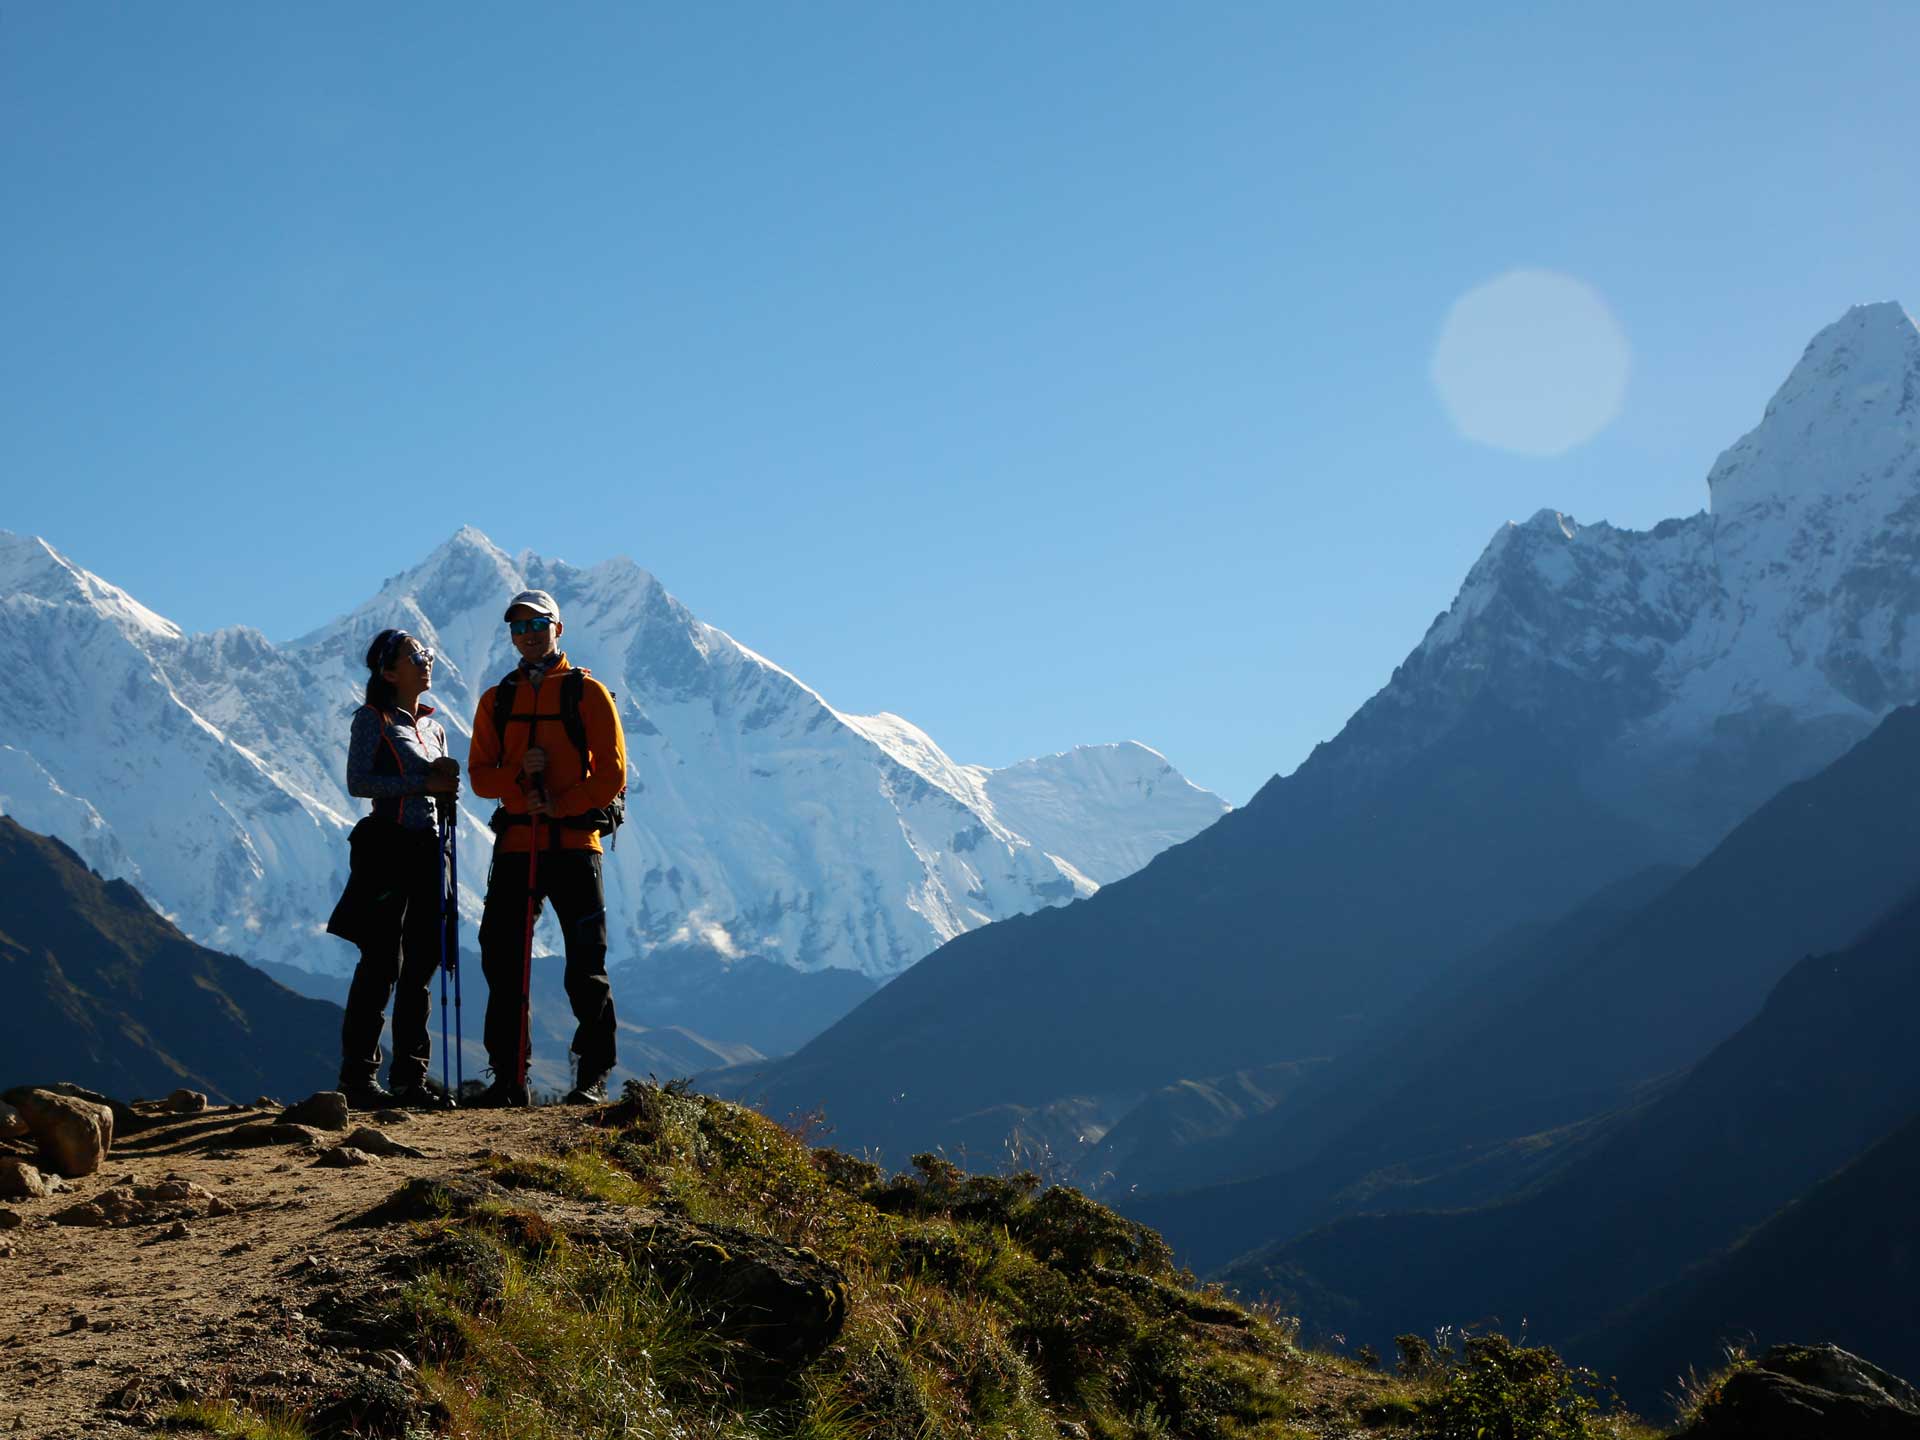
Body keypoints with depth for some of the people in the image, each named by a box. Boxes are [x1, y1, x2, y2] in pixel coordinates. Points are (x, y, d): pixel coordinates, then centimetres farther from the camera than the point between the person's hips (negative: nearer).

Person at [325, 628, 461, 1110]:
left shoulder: (433, 727, 18)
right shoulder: (373, 719, -1)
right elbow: (358, 781, -12)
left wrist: (448, 780, 1)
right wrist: (424, 783, -17)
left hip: (428, 850, 7)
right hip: (389, 848, -7)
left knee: (420, 966, 6)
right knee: (382, 964, -7)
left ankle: (409, 1078, 10)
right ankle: (358, 1076, -3)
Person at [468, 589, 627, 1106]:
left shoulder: (588, 693, 3)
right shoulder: (496, 700, 15)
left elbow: (612, 775, -3)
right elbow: (480, 774, 8)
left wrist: (561, 804, -16)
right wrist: (518, 773, -12)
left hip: (574, 845, -4)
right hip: (514, 846, 4)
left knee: (585, 967, -3)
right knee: (503, 964, 3)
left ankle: (594, 1077, 1)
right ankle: (509, 1077, 10)